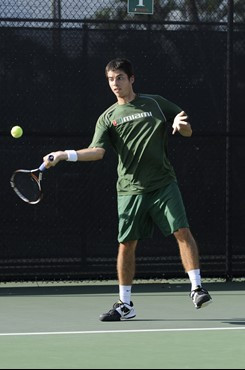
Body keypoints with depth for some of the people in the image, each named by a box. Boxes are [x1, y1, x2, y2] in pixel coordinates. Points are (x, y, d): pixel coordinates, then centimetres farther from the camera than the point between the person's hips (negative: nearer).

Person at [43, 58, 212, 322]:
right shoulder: (107, 118, 8)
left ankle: (196, 289, -8)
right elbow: (97, 151, -7)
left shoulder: (156, 103, 9)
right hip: (130, 188, 1)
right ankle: (125, 304, 9)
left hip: (163, 183, -1)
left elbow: (188, 132, 13)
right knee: (127, 243, -1)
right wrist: (65, 155, -22)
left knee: (182, 230, -14)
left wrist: (180, 124, -11)